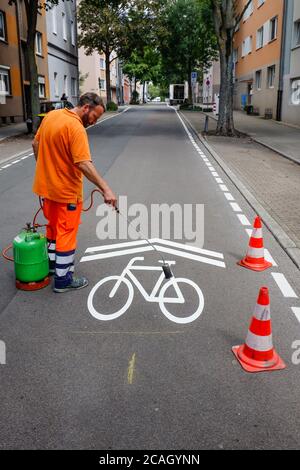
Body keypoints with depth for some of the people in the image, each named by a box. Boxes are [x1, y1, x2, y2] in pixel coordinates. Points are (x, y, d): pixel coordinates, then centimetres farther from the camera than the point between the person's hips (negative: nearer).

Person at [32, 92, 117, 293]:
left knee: (53, 227, 24)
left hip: (47, 186, 8)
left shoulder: (51, 115, 3)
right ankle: (63, 280, 12)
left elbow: (36, 144, 12)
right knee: (66, 234, 3)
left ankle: (52, 263, 40)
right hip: (66, 191, -8)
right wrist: (106, 189, -34)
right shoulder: (76, 128, -23)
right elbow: (84, 164, -31)